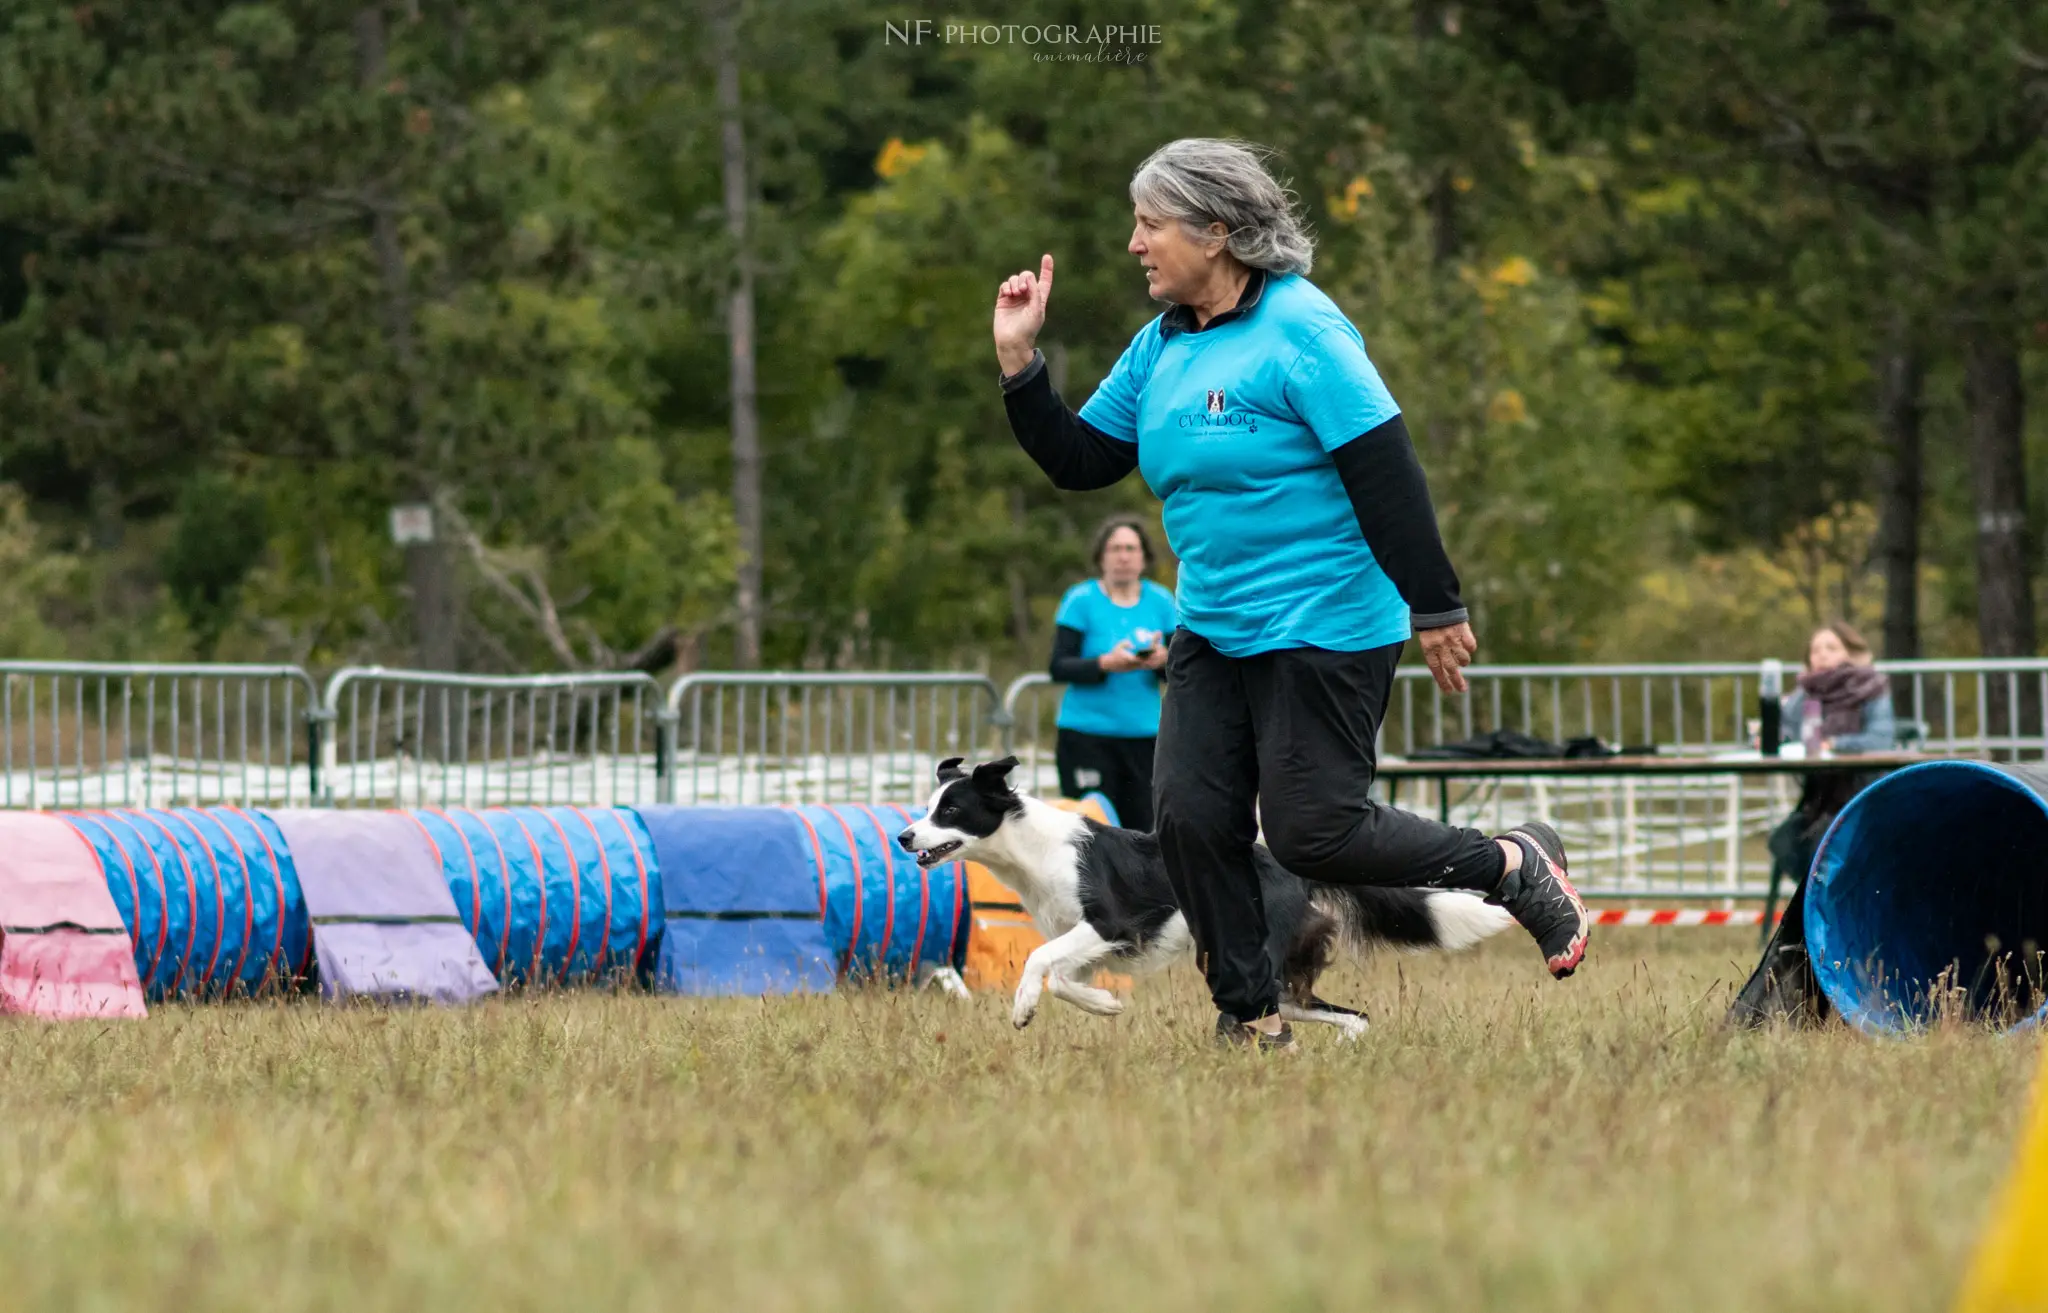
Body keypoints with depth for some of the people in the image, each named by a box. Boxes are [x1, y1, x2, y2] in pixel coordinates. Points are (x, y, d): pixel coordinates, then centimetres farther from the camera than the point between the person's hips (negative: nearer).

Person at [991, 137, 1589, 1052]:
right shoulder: (1159, 348, 10)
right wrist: (1018, 363, 0)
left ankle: (1514, 867, 10)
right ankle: (1250, 1018, 8)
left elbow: (1386, 472, -17)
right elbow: (1080, 461, 13)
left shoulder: (1299, 328, -15)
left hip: (1324, 627, -8)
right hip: (1214, 627, 8)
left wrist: (1436, 608, -18)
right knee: (1188, 813, -4)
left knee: (1312, 834, -9)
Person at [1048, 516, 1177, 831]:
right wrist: (1106, 663, -23)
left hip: (1144, 734, 3)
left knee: (1143, 826, -2)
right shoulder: (1081, 600, -2)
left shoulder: (1161, 601, 7)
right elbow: (1059, 668, -8)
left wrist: (1163, 661, -16)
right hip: (1087, 733, -3)